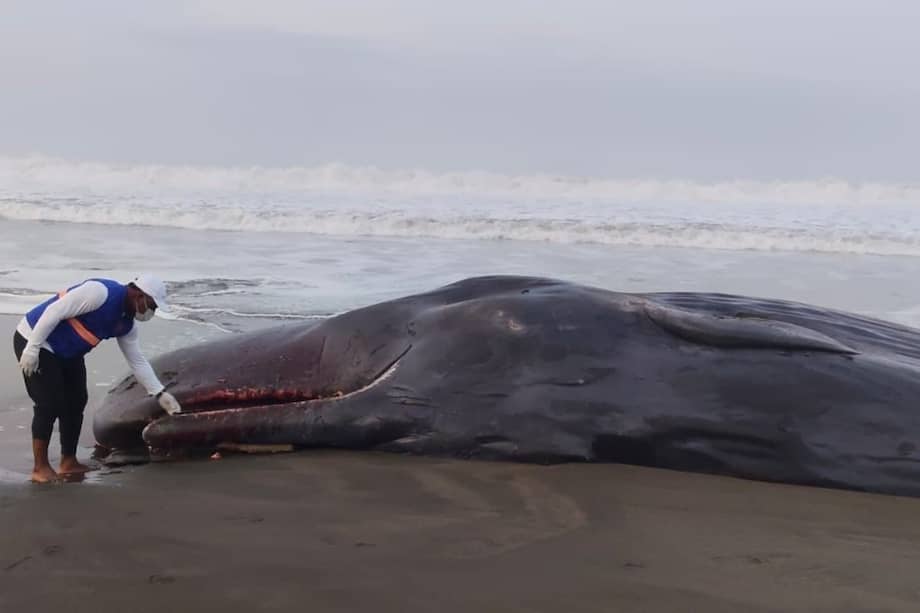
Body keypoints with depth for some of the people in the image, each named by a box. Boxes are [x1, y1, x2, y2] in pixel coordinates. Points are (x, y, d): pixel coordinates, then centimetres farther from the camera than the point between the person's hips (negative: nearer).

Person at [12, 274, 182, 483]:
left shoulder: (126, 325, 2)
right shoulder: (101, 292, -26)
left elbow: (138, 361, 10)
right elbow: (54, 311, -28)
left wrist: (160, 393, 5)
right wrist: (32, 348, -27)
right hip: (34, 340, -9)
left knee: (76, 402, 9)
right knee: (50, 405, -11)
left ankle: (69, 462, 20)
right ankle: (40, 467, 1)